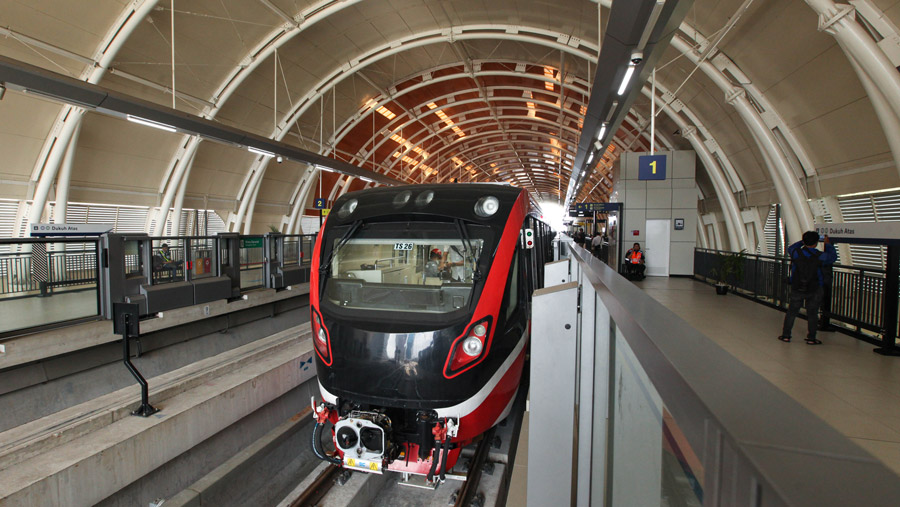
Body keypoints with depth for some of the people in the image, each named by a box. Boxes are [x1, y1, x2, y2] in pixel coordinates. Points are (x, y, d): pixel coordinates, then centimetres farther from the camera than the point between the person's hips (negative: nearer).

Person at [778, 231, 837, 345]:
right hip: (814, 290, -1)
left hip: (796, 289, 1)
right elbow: (833, 256, 10)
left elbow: (790, 248, 14)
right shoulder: (820, 256, -12)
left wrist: (803, 241, 22)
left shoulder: (796, 253, -10)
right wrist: (828, 244, 22)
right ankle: (811, 338, 14)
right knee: (812, 313, 9)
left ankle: (786, 335, 14)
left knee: (792, 312, 9)